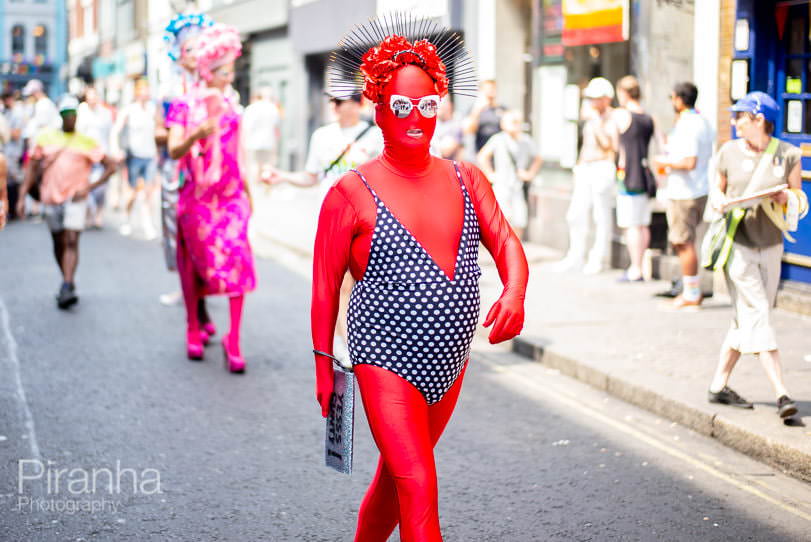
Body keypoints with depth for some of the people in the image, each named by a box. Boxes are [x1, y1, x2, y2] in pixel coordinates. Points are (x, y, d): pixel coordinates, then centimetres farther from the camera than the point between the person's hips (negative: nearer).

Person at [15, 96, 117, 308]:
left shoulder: (86, 142, 5)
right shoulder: (45, 139, 10)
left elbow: (110, 166, 6)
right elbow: (32, 168, 12)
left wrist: (89, 187, -5)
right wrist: (22, 196, 5)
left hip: (75, 198, -3)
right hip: (51, 197, 3)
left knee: (71, 241, -15)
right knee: (59, 243, 10)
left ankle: (67, 287, -24)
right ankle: (68, 281, 25)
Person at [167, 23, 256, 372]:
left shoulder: (231, 104, 8)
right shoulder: (185, 106, -3)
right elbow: (174, 150, -13)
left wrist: (247, 187, 17)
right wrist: (196, 135, -32)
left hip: (231, 193, 2)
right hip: (197, 195, -2)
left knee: (235, 258, -11)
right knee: (196, 261, 7)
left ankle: (233, 341, -11)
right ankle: (193, 328, 24)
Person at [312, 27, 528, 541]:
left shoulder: (466, 180, 6)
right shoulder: (352, 192, -8)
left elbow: (506, 242, 0)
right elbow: (326, 285, -3)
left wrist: (514, 291, -22)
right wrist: (323, 363, -2)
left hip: (449, 362, 6)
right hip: (386, 362, -6)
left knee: (396, 474, 21)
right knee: (419, 490, -14)